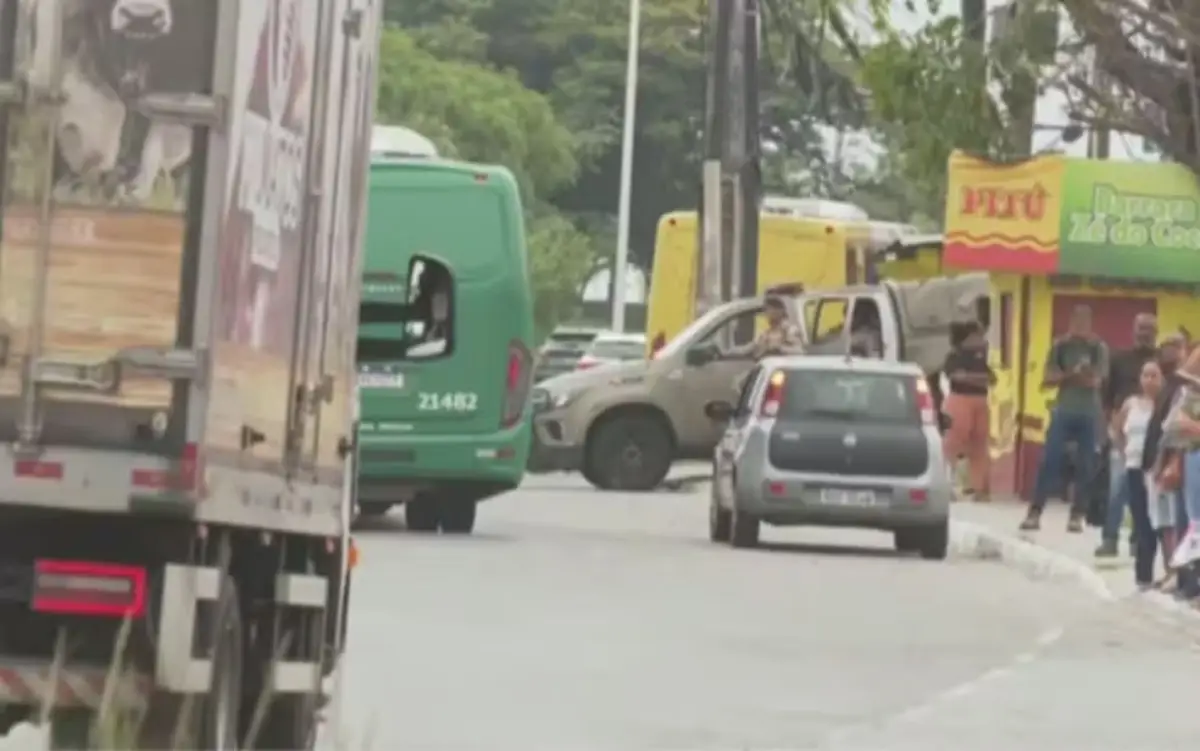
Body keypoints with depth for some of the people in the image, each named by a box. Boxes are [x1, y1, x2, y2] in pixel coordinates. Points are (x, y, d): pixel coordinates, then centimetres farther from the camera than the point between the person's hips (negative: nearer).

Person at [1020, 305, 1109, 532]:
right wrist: (1070, 374, -17)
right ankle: (1034, 513, -2)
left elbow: (1095, 381, -8)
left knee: (1085, 467, 1)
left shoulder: (1098, 348, 1)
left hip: (1089, 415, 0)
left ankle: (1077, 516, 8)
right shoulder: (1060, 346, 4)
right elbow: (1047, 380, 0)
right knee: (1048, 462, -4)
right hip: (1063, 412, 0)